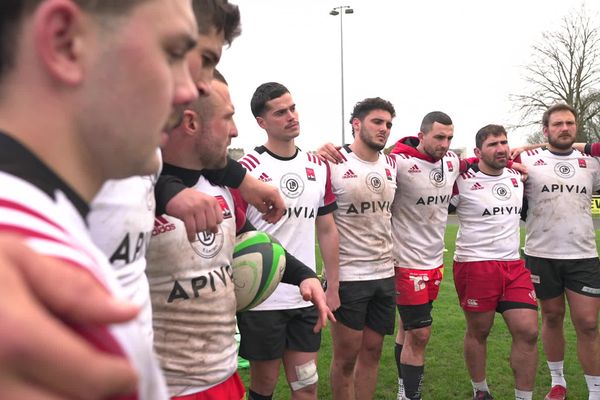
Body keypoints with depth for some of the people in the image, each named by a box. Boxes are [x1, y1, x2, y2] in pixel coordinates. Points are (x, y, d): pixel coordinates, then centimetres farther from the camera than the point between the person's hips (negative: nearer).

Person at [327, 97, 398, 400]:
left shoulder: (391, 164, 7)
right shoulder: (334, 163, -11)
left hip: (385, 273, 6)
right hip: (347, 275, -5)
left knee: (372, 351, 13)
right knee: (346, 355, 7)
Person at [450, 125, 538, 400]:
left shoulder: (517, 177, 11)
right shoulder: (463, 181, -8)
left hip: (514, 266, 5)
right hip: (475, 266, -5)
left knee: (528, 332, -1)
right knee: (478, 332, 7)